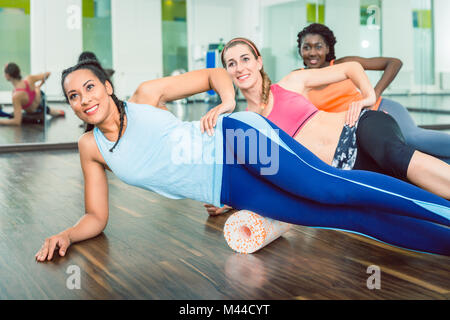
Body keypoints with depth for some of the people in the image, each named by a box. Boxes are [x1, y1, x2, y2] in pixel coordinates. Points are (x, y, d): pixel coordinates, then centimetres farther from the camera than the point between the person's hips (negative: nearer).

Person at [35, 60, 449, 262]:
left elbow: (214, 74, 8)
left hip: (233, 140, -2)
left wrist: (227, 103, -11)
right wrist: (67, 235, -6)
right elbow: (97, 217, 13)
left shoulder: (145, 96, 2)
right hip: (230, 192, 3)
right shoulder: (91, 147, 10)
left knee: (326, 186, -26)